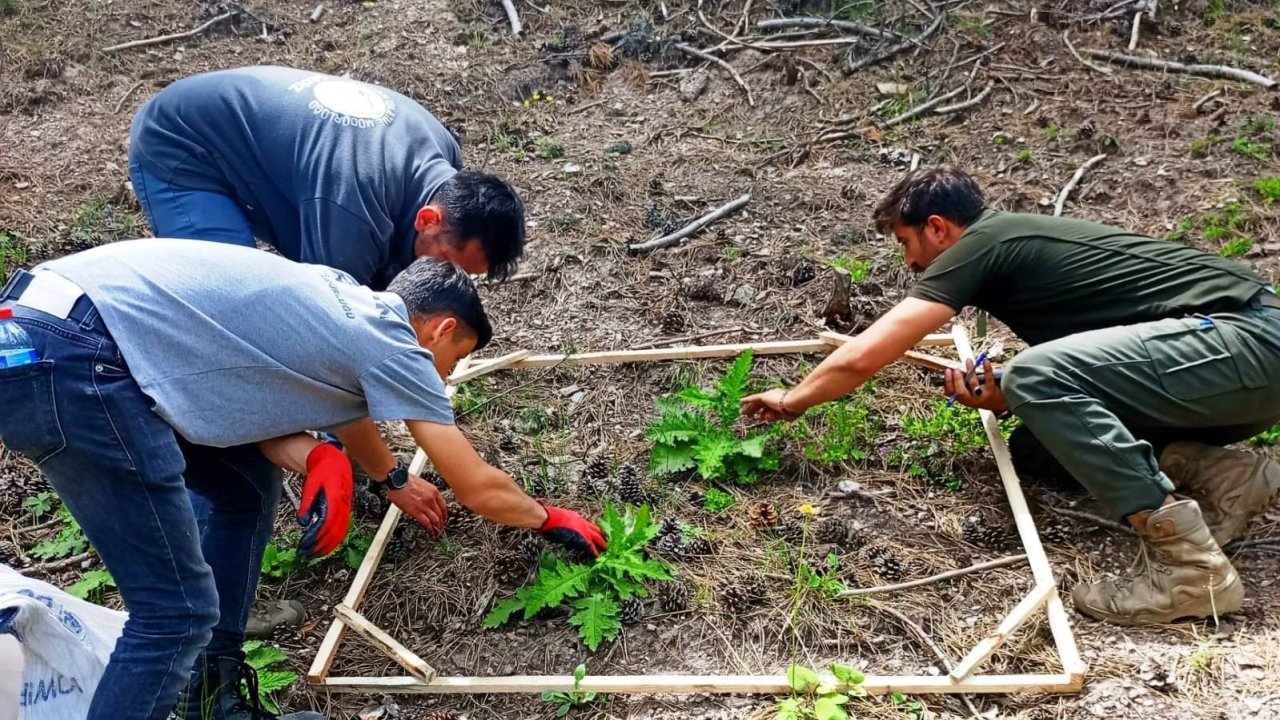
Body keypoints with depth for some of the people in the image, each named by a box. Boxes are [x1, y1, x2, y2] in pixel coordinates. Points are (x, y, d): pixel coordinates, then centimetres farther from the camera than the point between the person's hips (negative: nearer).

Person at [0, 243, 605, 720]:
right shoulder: (392, 344, -2)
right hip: (72, 360, -10)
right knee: (180, 613, -7)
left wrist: (318, 459, 7)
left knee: (249, 490, 19)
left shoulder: (338, 300, 19)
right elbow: (479, 489, 5)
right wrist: (547, 518, 23)